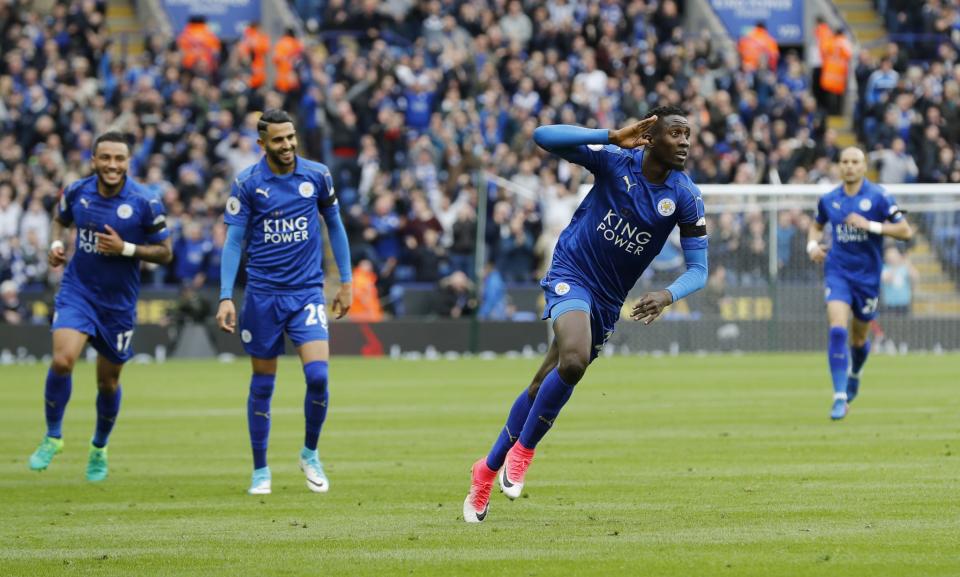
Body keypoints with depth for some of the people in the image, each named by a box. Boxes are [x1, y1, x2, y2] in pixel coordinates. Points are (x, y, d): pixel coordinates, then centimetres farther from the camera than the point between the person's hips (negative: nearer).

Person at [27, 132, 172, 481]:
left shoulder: (145, 203, -13)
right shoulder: (76, 192, -5)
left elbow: (164, 253, -7)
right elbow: (61, 220, 17)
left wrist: (125, 248, -21)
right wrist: (56, 244, -4)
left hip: (118, 303, 0)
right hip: (76, 292, 0)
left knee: (108, 382, 11)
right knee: (62, 361, -21)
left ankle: (99, 449, 37)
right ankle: (53, 437, 0)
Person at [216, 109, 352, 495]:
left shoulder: (317, 175, -1)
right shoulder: (246, 184, -6)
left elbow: (335, 226, 11)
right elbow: (234, 241, -4)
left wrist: (345, 282, 9)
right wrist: (226, 297, -11)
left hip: (307, 292, 1)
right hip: (263, 294, -1)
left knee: (317, 375, -14)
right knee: (262, 385, 5)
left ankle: (310, 454, 9)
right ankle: (260, 470, 18)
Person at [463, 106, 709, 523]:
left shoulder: (686, 197, -7)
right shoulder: (615, 160, -12)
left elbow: (698, 269, -5)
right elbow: (544, 137, -20)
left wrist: (667, 296, -27)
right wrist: (614, 138, -29)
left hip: (608, 301, 4)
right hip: (572, 274, -4)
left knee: (544, 387, 8)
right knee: (573, 361, -31)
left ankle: (490, 468, 26)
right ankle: (522, 449, -12)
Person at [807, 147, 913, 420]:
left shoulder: (878, 197, -8)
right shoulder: (829, 199, 3)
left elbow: (905, 231, -11)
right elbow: (817, 226, 23)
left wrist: (871, 225, -22)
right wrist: (812, 244, 1)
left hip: (868, 275, -1)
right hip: (837, 272, 1)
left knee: (859, 339, 12)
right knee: (837, 330, -19)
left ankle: (854, 375, 46)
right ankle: (840, 397, -19)